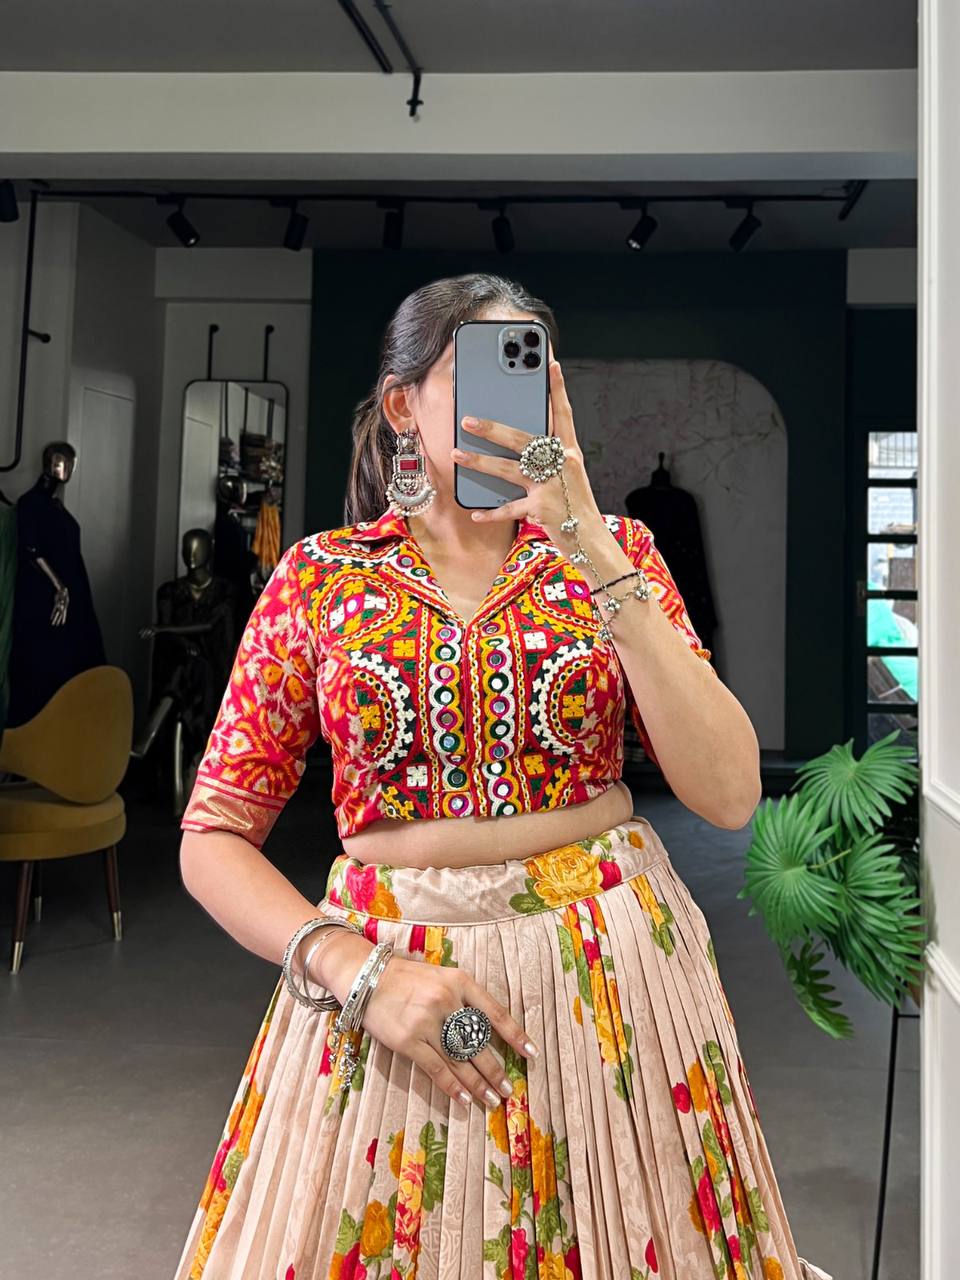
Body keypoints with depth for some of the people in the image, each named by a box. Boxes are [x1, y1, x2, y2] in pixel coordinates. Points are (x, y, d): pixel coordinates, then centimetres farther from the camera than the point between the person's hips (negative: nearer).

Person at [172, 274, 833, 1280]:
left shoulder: (612, 551, 0)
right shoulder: (319, 576, -1)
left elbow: (730, 794, -13)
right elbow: (213, 838, 0)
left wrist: (594, 552, -19)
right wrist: (357, 970, -15)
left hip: (612, 968, 1)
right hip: (389, 979, 0)